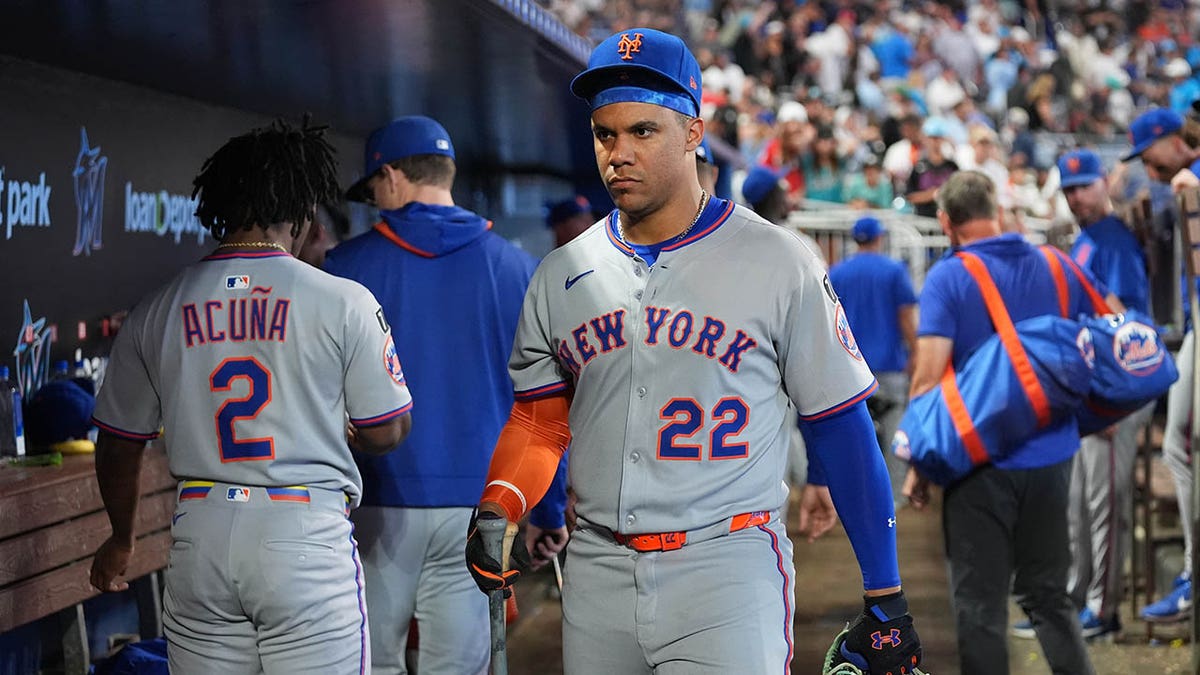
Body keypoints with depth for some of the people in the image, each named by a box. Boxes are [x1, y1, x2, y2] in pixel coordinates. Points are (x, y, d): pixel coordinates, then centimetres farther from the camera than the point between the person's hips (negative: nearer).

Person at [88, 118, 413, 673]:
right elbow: (386, 431, 1)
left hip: (199, 538, 4)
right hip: (306, 532, -3)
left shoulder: (157, 311, 5)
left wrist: (121, 539, 29)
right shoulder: (342, 301, -5)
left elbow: (119, 444, 13)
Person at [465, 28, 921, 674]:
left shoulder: (777, 262, -3)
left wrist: (885, 601, -3)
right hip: (597, 571, 4)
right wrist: (497, 509, -6)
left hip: (727, 571, -4)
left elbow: (842, 429, -2)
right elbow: (539, 420, 15)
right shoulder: (560, 276, 9)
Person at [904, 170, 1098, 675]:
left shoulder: (948, 279, -10)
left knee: (980, 605, 5)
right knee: (1048, 595, 18)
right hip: (1052, 458, 4)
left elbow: (929, 377, -17)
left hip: (981, 460, -4)